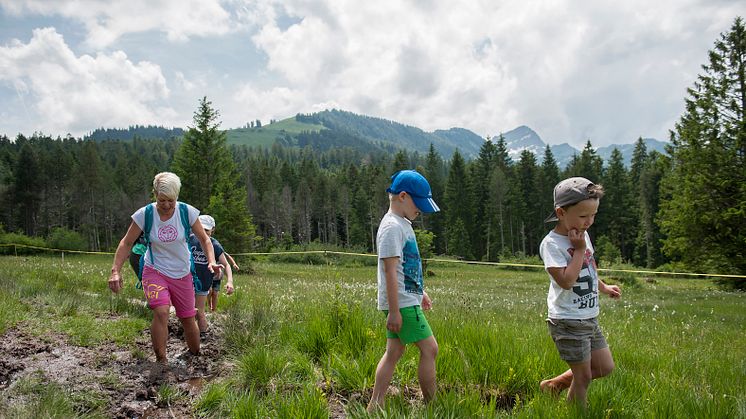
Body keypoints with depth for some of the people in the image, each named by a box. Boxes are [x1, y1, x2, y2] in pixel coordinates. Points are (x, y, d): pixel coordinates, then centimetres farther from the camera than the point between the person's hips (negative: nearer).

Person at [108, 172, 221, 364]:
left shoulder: (187, 212, -13)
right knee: (161, 312, -26)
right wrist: (116, 271, -15)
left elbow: (204, 239, -4)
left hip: (182, 275, 2)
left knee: (188, 319, 9)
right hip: (155, 272, -2)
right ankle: (161, 361, -12)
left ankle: (196, 355, 34)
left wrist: (211, 261, -21)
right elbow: (126, 243, -4)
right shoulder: (144, 214, -14)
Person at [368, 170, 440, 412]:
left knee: (394, 352, 11)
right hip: (402, 304, -10)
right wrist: (394, 310, -22)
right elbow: (389, 270, -21)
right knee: (429, 348, -3)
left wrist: (420, 292, 27)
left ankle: (374, 406, 17)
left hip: (406, 301, 10)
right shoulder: (392, 226, -16)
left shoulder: (402, 225, 16)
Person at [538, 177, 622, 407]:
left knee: (605, 367, 15)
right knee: (583, 376, 3)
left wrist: (604, 287, 36)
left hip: (590, 319, 8)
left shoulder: (583, 236, 6)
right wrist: (579, 249, -22)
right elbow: (566, 281, -29)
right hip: (568, 322, -8)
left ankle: (556, 384, 28)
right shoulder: (552, 243, -20)